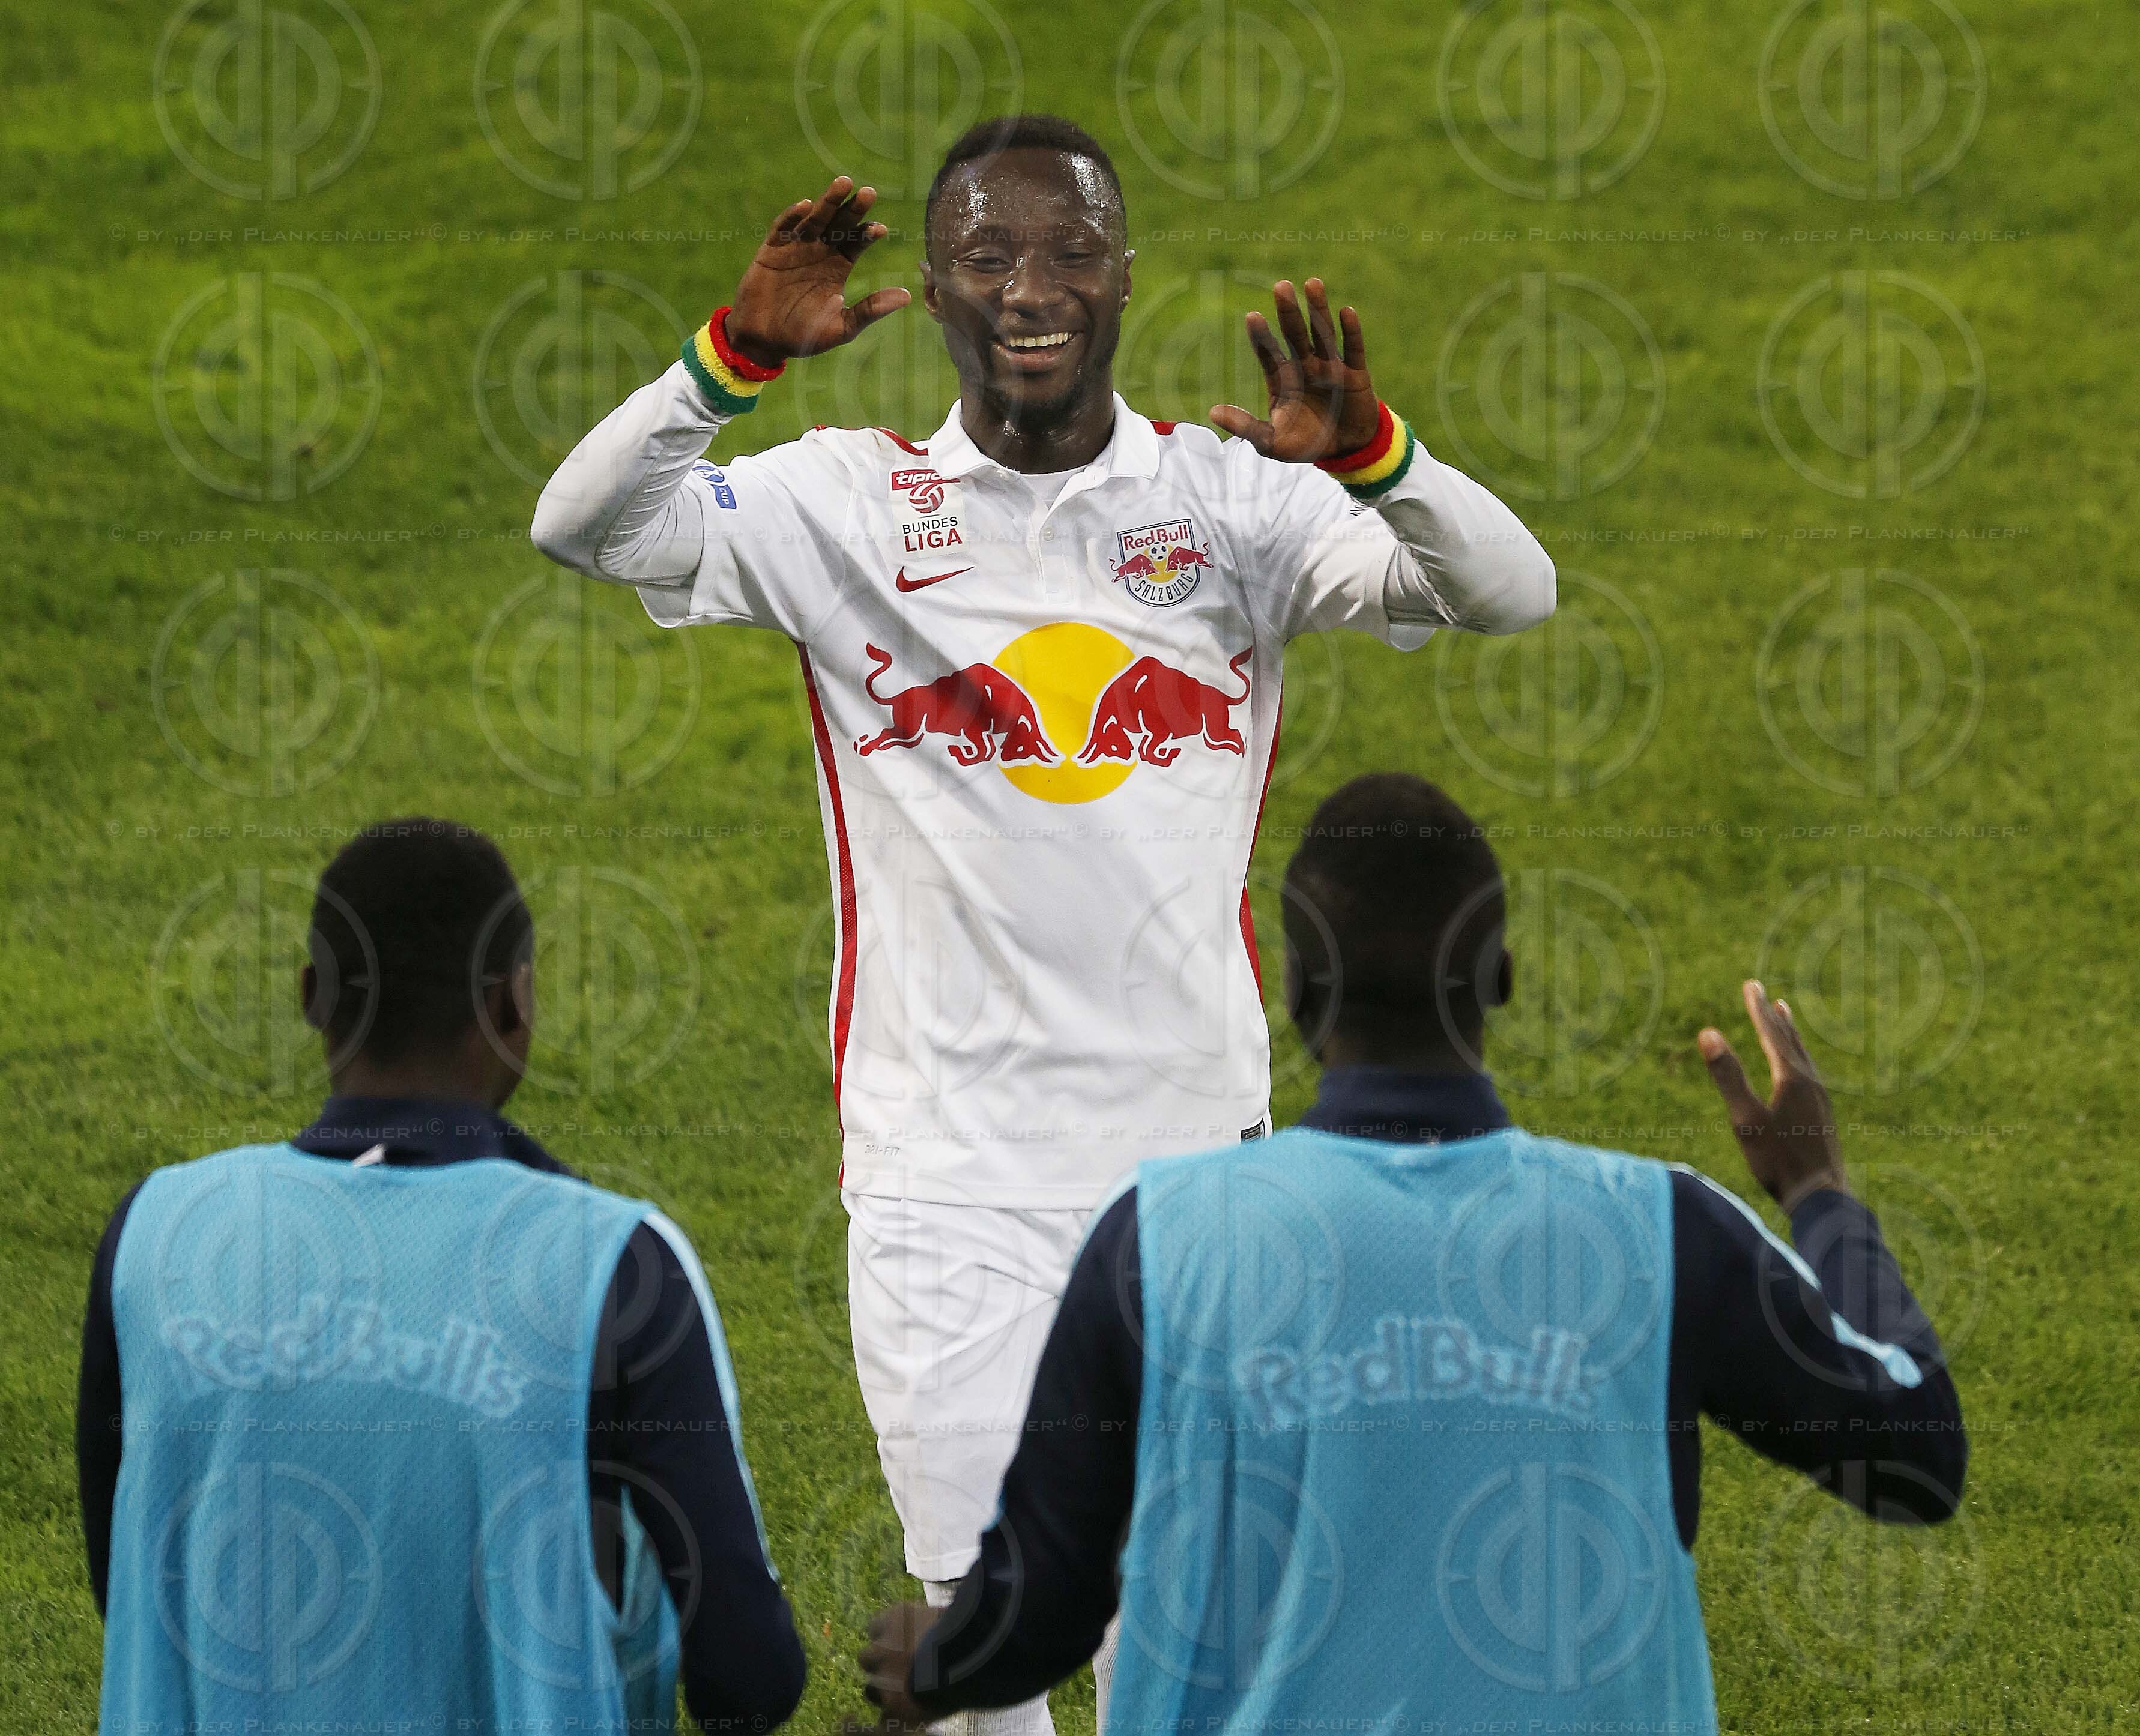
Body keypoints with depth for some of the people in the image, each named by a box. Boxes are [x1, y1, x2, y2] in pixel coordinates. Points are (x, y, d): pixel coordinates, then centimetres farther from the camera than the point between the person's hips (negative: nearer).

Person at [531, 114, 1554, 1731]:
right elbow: (583, 530, -9)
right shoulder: (851, 504, 2)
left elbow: (1510, 594, -8)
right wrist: (735, 356, -25)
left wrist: (1370, 455, -27)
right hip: (946, 1173, -1)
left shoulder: (1234, 499, 3)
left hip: (1191, 1166, 1)